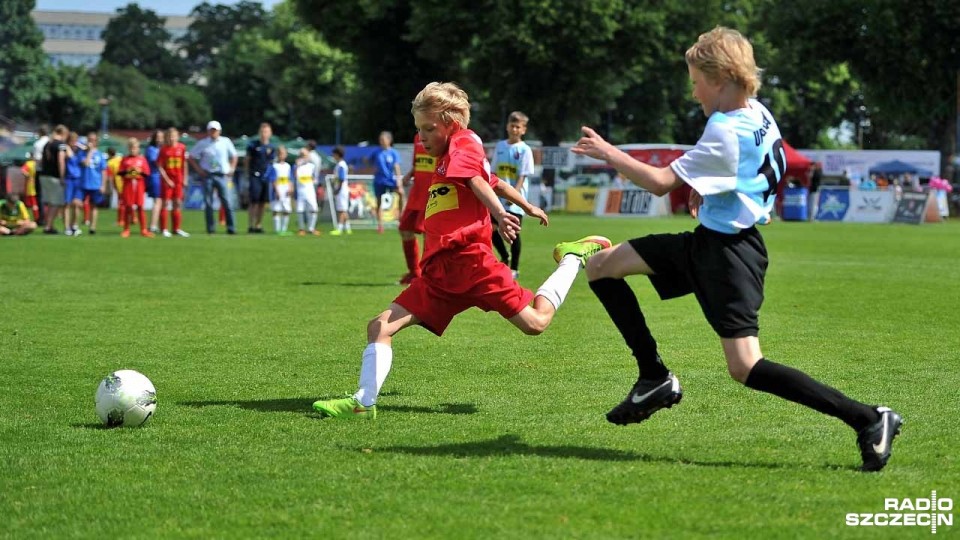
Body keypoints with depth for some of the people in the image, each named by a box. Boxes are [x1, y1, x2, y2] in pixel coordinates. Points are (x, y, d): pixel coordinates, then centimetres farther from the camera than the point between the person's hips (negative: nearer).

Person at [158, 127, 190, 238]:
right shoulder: (163, 149, -6)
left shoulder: (182, 147, 1)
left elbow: (184, 164, 9)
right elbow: (160, 166, -5)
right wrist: (167, 180, -12)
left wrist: (185, 178, 5)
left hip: (178, 179, 3)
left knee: (177, 204, 7)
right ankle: (164, 229, 2)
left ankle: (177, 228, 15)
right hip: (166, 180, -3)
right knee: (165, 203, -1)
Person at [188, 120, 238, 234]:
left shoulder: (226, 142, 8)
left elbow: (233, 156, 19)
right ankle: (210, 228, 3)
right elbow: (191, 158, 6)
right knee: (208, 202, -1)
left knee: (226, 202, -5)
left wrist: (231, 169, 8)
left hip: (221, 175, 1)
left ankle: (230, 228, -3)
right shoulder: (202, 143, 2)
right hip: (207, 176, -1)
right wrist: (199, 170, -2)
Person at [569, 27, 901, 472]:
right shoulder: (759, 115, 5)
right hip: (706, 240, 10)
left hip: (727, 252, -10)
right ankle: (655, 377, 10)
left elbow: (661, 182, -22)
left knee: (745, 368, -13)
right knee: (601, 266, 8)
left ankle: (868, 419, -9)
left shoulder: (725, 131, -22)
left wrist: (608, 153, -10)